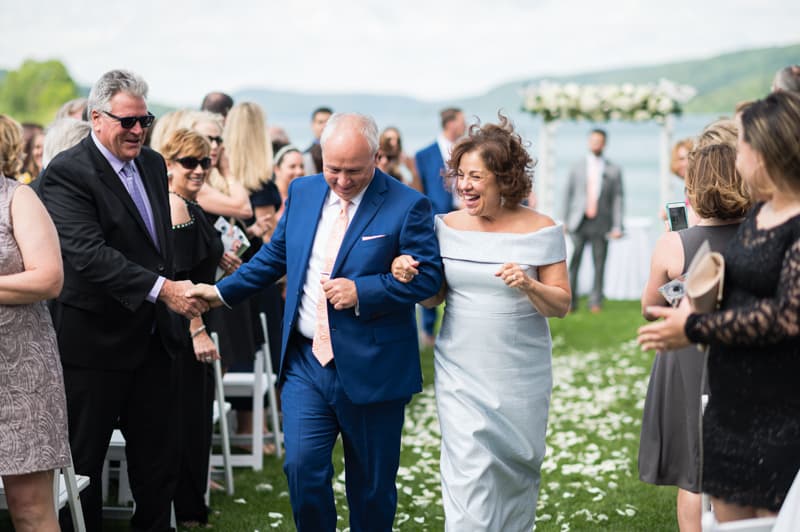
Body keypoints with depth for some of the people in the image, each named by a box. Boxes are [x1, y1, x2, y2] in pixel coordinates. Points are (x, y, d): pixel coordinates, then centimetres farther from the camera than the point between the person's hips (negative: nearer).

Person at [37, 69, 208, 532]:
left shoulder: (154, 164, 9)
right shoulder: (67, 173, -15)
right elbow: (88, 252, -26)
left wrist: (182, 296, 12)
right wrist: (162, 289, -32)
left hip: (156, 337, 7)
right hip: (95, 341, -7)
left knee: (160, 458, 14)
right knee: (84, 459, 6)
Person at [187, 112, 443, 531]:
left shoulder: (407, 206, -9)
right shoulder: (302, 192, 8)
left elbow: (427, 276, -12)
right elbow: (274, 256, 18)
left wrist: (362, 292, -21)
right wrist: (222, 292, 13)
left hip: (370, 368, -3)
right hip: (305, 360, 4)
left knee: (371, 484, 9)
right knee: (302, 467, -5)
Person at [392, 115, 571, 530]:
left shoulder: (541, 231, -5)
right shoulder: (447, 226, 2)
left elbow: (561, 305, -4)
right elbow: (434, 296, 10)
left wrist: (529, 285, -24)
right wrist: (409, 278, -11)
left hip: (521, 377, -1)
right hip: (461, 373, 1)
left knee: (516, 470, 13)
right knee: (469, 473, -8)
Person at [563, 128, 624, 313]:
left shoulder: (613, 170, 7)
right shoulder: (577, 167, 12)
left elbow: (617, 199, 3)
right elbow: (568, 194, 11)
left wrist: (617, 226, -4)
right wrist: (566, 221, 4)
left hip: (601, 224, 0)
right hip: (578, 222, 1)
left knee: (599, 264, 1)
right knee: (573, 263, -6)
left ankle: (595, 303, 9)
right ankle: (570, 302, 0)